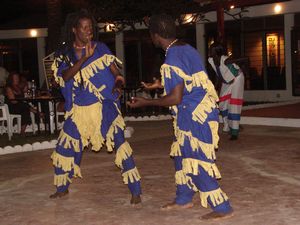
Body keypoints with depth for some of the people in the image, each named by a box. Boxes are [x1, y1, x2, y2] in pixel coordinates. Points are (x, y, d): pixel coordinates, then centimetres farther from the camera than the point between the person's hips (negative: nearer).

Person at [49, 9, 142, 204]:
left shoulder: (100, 48, 0)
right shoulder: (64, 53, 4)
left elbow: (116, 72, -1)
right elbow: (66, 76, -13)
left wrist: (118, 86, -23)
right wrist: (85, 58, -23)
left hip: (104, 107, -3)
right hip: (78, 110, 3)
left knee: (119, 143, -14)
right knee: (65, 147, 10)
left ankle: (136, 191, -7)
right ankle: (62, 188, 34)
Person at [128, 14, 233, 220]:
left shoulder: (172, 60, -20)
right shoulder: (186, 49, 8)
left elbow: (175, 98, -21)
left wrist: (146, 102, -9)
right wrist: (161, 84, 31)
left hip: (195, 115, -10)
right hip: (201, 109, 10)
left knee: (197, 161, -3)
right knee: (183, 154, 20)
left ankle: (222, 207, 4)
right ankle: (184, 199, 34)